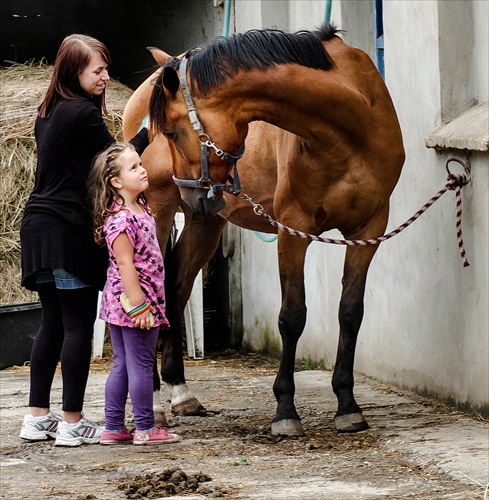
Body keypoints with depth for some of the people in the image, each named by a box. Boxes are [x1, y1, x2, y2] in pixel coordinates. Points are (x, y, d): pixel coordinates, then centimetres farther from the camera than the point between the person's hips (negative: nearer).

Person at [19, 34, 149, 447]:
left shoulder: (48, 114, 14)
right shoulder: (83, 114, -13)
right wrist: (150, 131, 3)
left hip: (40, 227, 9)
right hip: (70, 231, -9)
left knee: (53, 323, 13)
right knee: (79, 326, -4)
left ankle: (38, 417, 14)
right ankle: (72, 423, -4)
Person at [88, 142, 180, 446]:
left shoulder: (141, 209, 10)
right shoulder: (120, 220, -19)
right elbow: (125, 264, -21)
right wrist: (138, 305, -22)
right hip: (131, 301, -9)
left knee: (122, 365, 12)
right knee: (141, 364, -1)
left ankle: (114, 428, 17)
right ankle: (145, 429, 7)